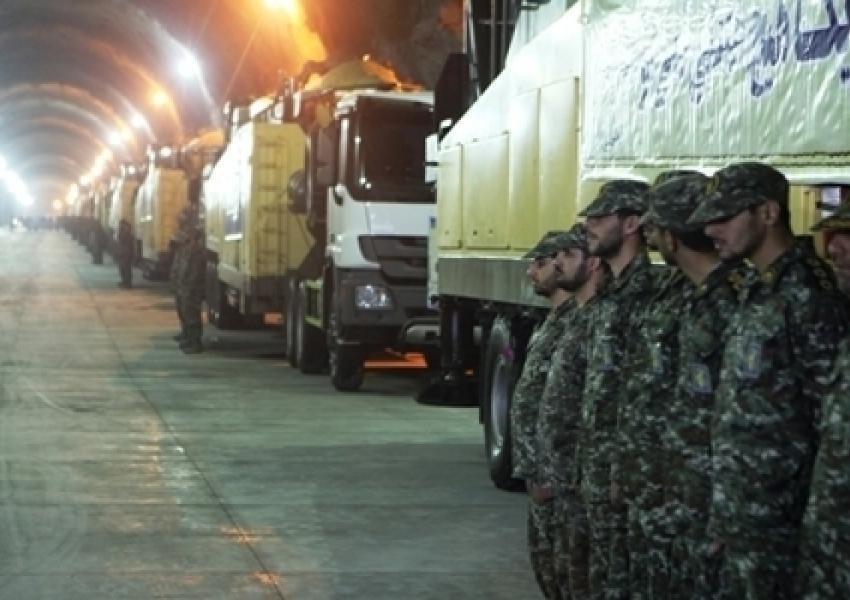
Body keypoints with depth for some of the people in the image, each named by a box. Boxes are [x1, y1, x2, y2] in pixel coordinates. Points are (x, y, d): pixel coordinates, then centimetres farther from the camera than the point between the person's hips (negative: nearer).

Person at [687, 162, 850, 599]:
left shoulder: (808, 294, -15)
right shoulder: (756, 293, 13)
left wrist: (812, 528, -16)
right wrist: (725, 515, 16)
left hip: (775, 519, -9)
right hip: (741, 513, 9)